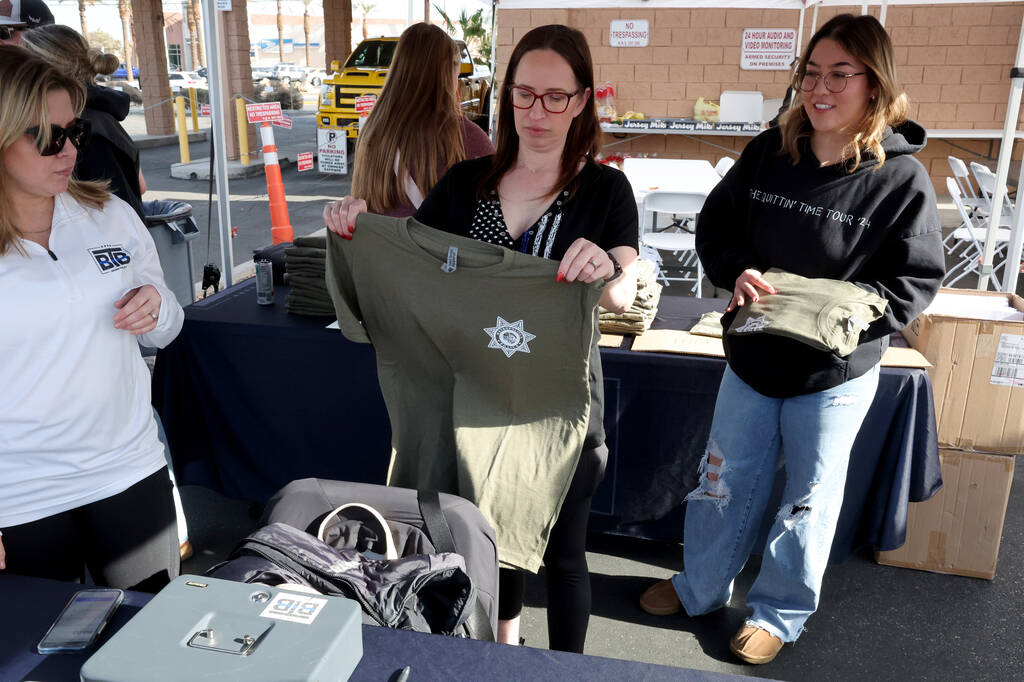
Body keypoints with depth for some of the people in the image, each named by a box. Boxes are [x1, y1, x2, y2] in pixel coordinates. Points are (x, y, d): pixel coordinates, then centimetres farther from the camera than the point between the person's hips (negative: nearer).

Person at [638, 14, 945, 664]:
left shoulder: (903, 178, -13)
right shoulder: (769, 152, -4)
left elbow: (915, 280, -10)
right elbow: (715, 224, 4)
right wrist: (739, 272, -16)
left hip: (835, 372, -3)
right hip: (752, 358, 3)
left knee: (809, 499, 14)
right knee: (725, 479, 18)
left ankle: (780, 613, 37)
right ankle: (700, 588, 40)